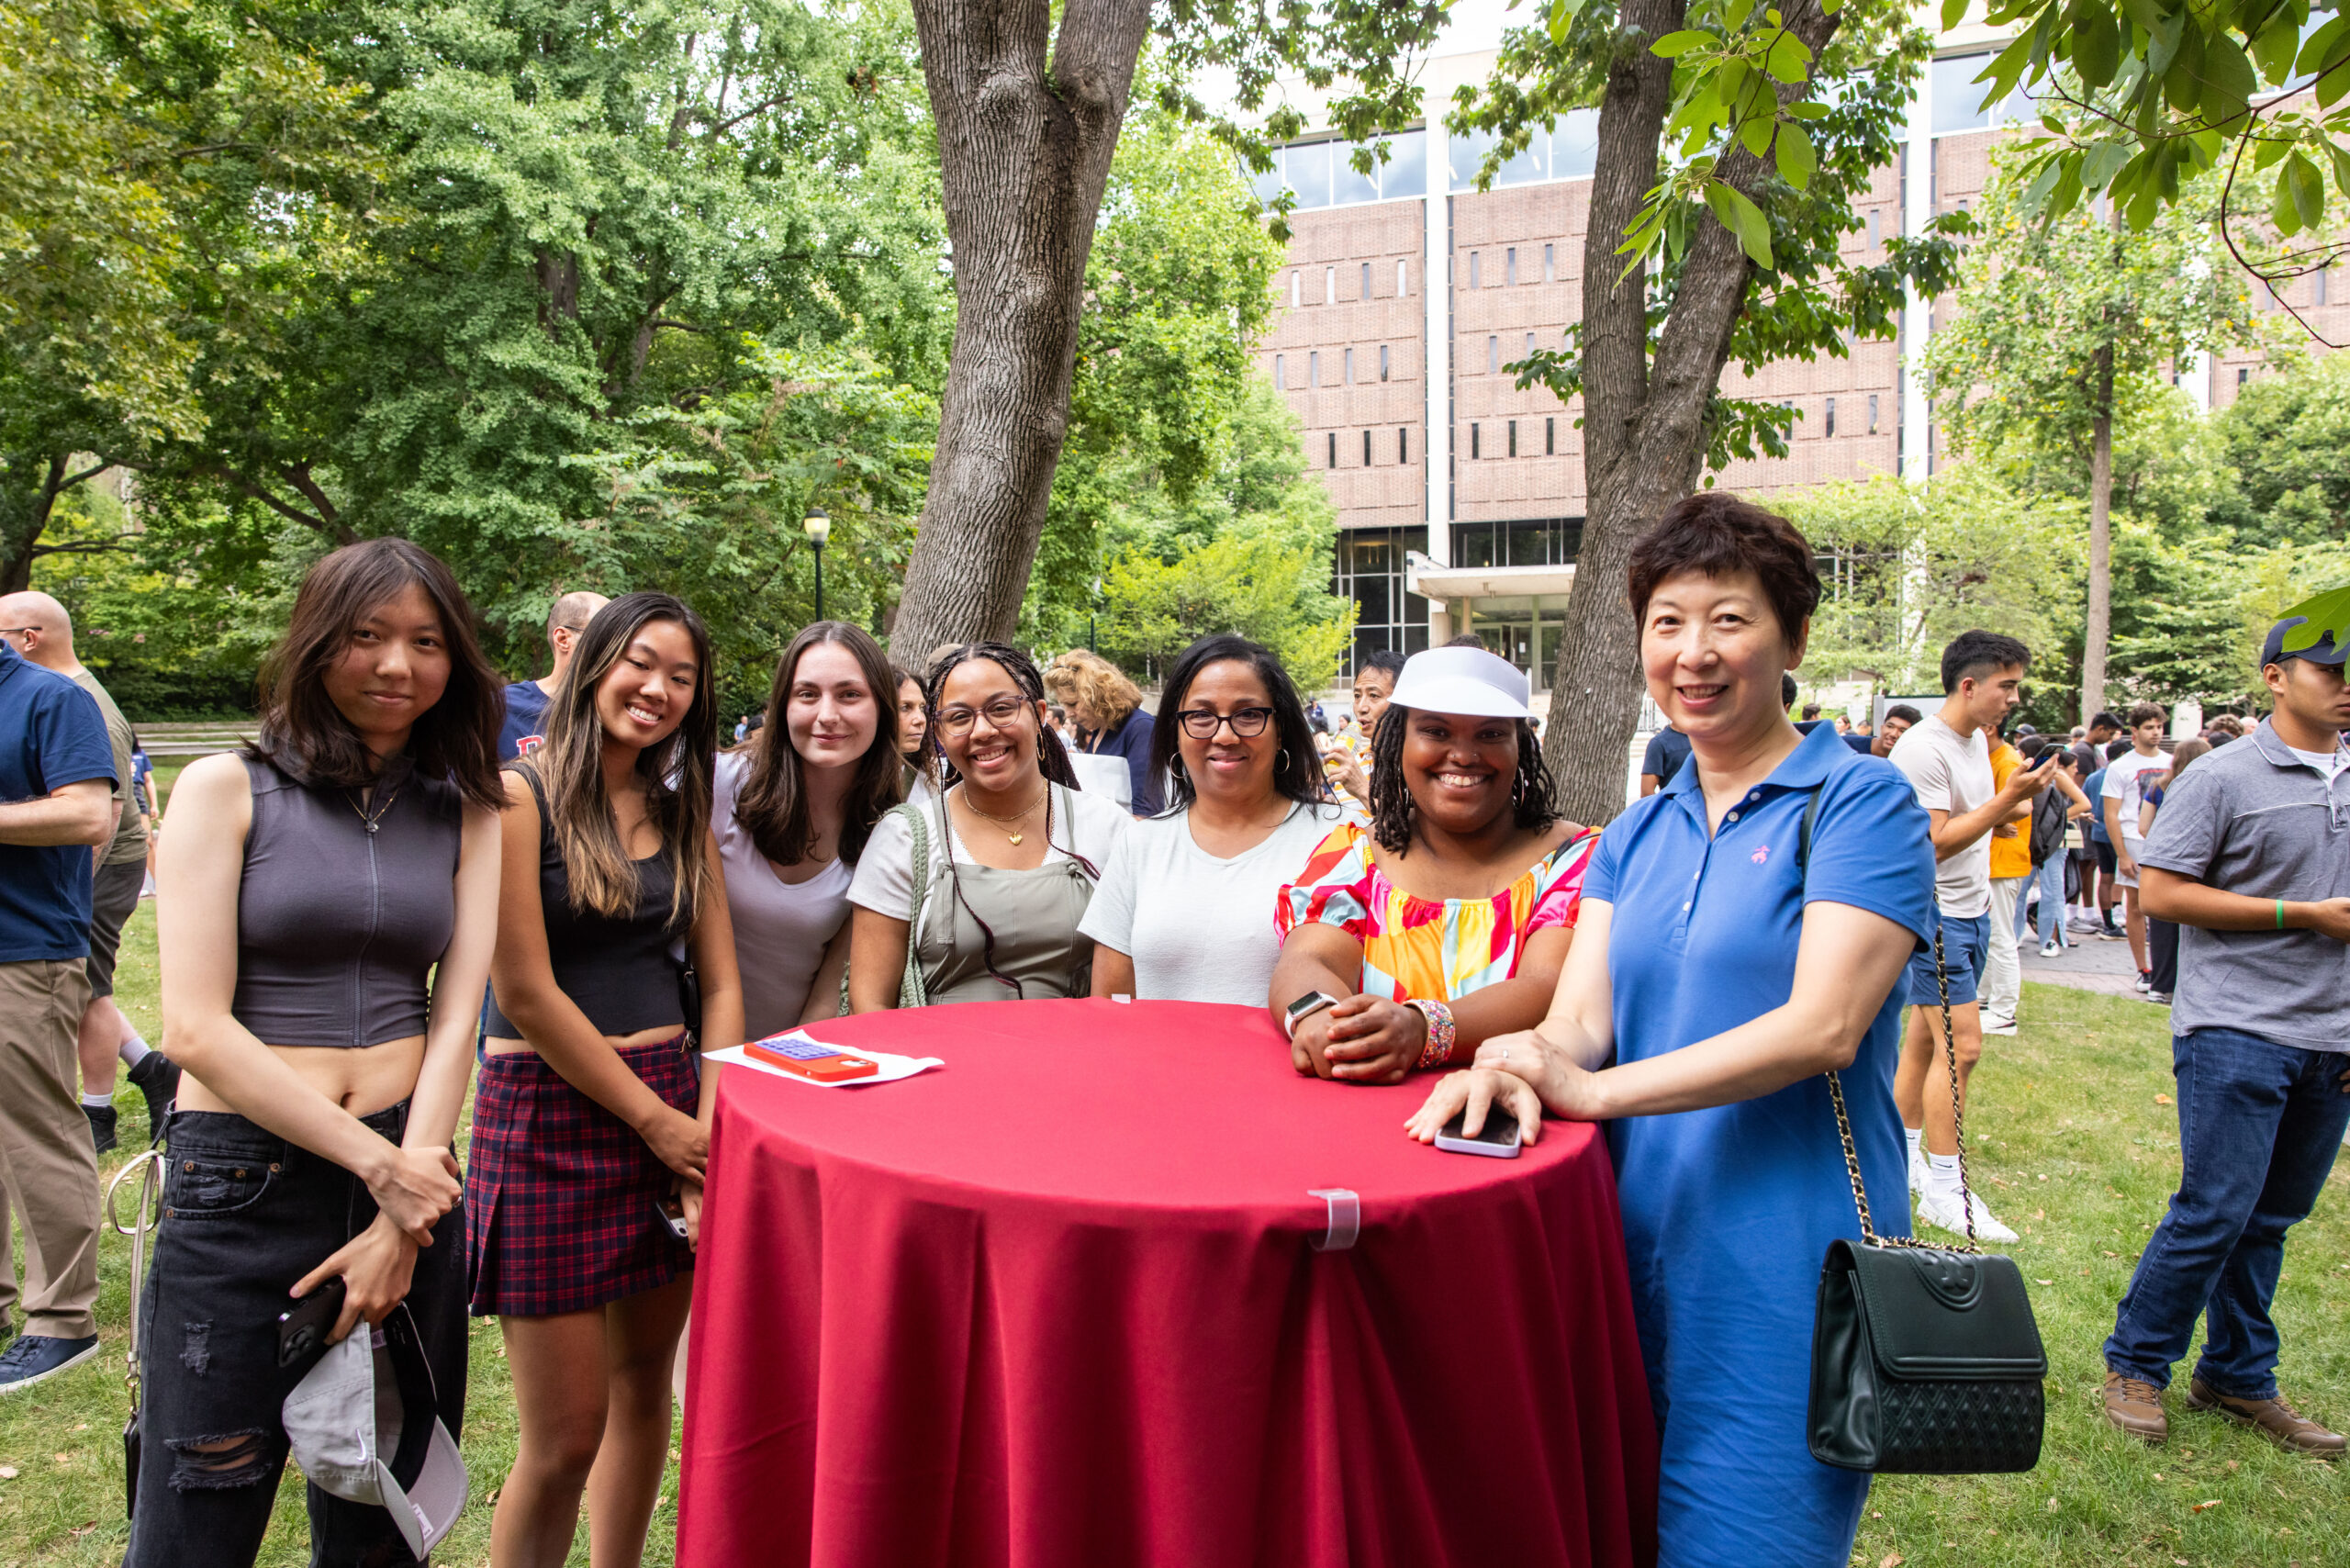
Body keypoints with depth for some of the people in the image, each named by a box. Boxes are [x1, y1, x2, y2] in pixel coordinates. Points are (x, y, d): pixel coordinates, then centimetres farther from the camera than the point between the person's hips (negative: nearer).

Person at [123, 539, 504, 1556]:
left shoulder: (467, 812, 8)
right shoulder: (228, 788, -1)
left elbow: (455, 1014, 2)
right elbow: (195, 1027, -8)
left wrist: (403, 1226, -7)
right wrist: (378, 1165, -13)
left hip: (410, 1175, 3)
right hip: (241, 1185, -3)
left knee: (378, 1526, 15)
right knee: (197, 1528, 5)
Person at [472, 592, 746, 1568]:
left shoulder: (683, 813, 10)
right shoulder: (516, 798, -9)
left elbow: (720, 983, 8)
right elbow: (526, 993, -13)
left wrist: (711, 1131, -5)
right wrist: (659, 1122, -10)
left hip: (673, 1110, 6)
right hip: (549, 1119, -6)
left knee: (644, 1385, 17)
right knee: (565, 1438, 1)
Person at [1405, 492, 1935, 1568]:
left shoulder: (1858, 804, -6)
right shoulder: (1635, 836, 12)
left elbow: (1823, 1027, -17)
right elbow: (1578, 1015, 1)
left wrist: (1598, 1087, -23)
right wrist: (1525, 1064, -23)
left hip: (1782, 1267, -5)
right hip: (1635, 1245, 6)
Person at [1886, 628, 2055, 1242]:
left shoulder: (1978, 739, 11)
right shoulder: (1923, 748, -18)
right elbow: (1936, 841, -22)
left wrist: (1988, 877, 15)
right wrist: (2008, 798, -25)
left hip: (1971, 911, 9)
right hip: (1936, 915, -9)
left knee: (1924, 1039, 13)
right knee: (1960, 1046, -10)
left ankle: (1907, 1158, 22)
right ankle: (1942, 1191, -4)